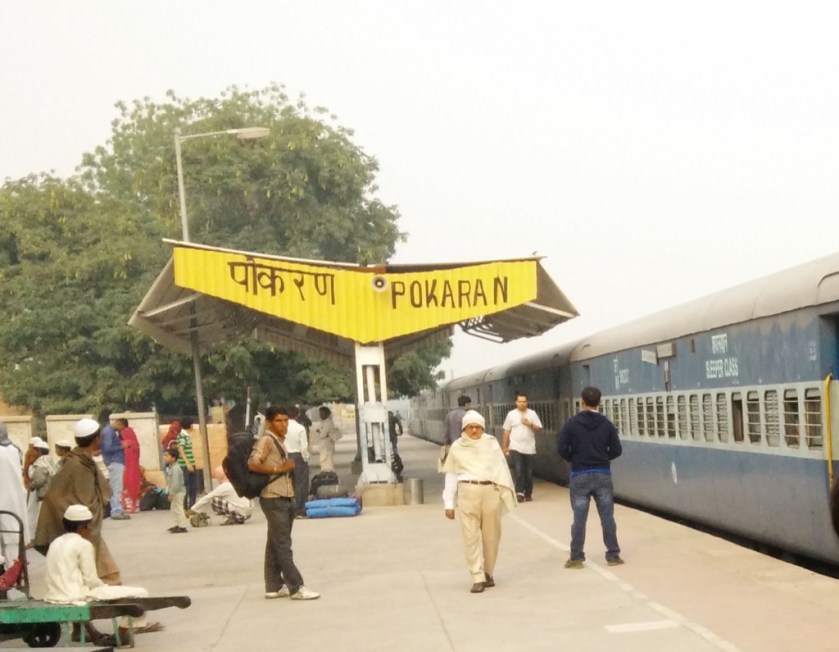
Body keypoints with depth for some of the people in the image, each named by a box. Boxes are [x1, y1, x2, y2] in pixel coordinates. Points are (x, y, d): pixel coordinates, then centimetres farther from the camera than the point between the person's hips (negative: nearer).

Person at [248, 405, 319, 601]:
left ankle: (274, 587, 16)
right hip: (273, 499, -9)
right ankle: (296, 587, -8)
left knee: (275, 545, 11)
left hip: (285, 498, 9)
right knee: (283, 545, -7)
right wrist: (279, 469, -19)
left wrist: (288, 471, 4)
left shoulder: (280, 441, 17)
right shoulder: (266, 440, -12)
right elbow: (253, 464, -23)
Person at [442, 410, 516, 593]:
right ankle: (478, 578, -2)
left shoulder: (491, 443, 7)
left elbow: (501, 468, 5)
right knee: (471, 537, -4)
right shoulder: (457, 447, 7)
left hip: (491, 491, 1)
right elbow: (451, 475, 9)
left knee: (491, 536, 7)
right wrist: (449, 503, 6)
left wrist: (506, 492, -5)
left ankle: (488, 573, 21)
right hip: (467, 492, -1)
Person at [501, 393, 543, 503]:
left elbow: (538, 429, 3)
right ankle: (519, 493, -16)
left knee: (529, 473, 5)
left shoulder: (532, 414, 4)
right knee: (518, 471, -14)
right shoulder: (511, 414, 3)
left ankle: (528, 494, 13)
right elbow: (506, 432, 5)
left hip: (529, 448, 2)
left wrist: (530, 424, -16)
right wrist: (504, 447, 3)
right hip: (515, 448, -2)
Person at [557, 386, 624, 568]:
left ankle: (576, 557, 7)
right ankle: (613, 555, 10)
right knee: (607, 517, 6)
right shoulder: (607, 424, 1)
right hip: (603, 475, 1)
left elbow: (562, 448, -8)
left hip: (580, 476, -1)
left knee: (579, 518, 3)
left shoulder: (572, 423, -5)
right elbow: (616, 450, 0)